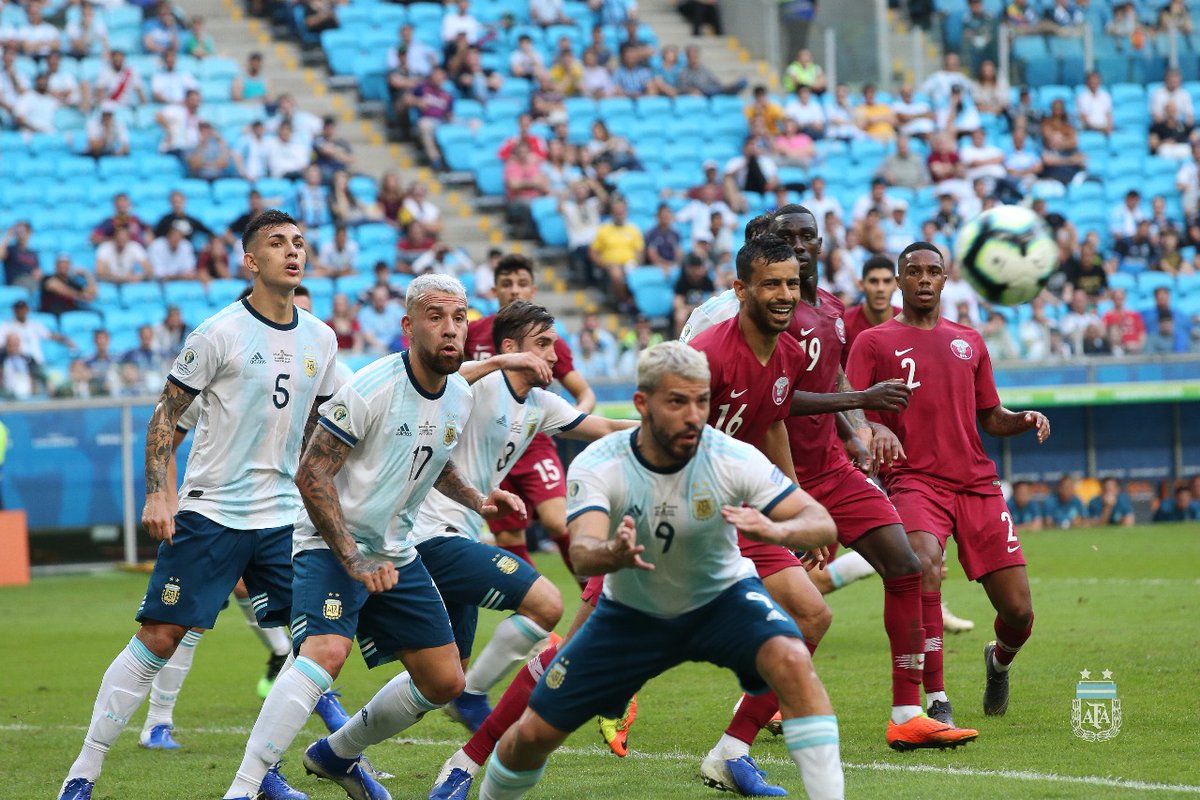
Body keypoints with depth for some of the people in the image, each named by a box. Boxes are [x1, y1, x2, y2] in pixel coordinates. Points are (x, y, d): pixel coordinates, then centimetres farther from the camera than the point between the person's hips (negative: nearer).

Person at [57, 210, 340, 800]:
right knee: (159, 638, -7)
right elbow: (167, 413, -6)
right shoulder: (220, 332, -9)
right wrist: (157, 494, -14)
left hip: (283, 516, 5)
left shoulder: (320, 339, 7)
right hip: (211, 510, -5)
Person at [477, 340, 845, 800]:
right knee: (534, 733, 0)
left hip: (721, 599, -1)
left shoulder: (733, 459, -25)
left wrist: (774, 530, -50)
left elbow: (822, 523, -26)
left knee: (791, 660, -33)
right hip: (631, 613, 1)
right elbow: (582, 551, -40)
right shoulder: (599, 466, -25)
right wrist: (612, 554, -65)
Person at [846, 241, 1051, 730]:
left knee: (1018, 612, -3)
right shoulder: (874, 342, 8)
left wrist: (1024, 420, 3)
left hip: (977, 483, 4)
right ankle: (935, 699, -24)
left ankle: (999, 661, 35)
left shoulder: (969, 342, 19)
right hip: (915, 482, -4)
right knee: (924, 563, -34)